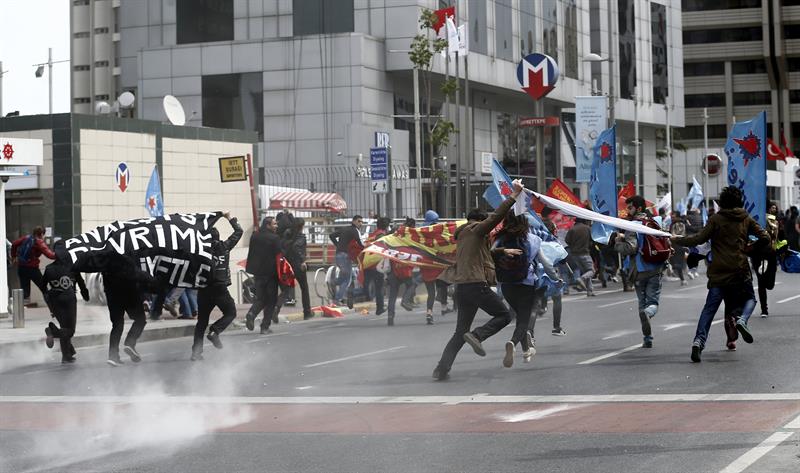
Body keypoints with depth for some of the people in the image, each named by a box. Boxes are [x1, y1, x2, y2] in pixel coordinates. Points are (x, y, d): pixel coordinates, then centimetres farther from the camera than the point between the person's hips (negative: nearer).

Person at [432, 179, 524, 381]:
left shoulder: (462, 236, 26)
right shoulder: (476, 230, 0)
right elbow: (496, 216, -12)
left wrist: (503, 251, 46)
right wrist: (513, 196, -10)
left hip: (462, 287, 8)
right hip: (476, 284, -8)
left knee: (460, 332, 12)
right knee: (504, 315, 2)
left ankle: (441, 369, 3)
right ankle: (477, 335, -20)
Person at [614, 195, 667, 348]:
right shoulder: (654, 223, 11)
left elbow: (631, 248, -20)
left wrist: (618, 242, -4)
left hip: (640, 270, -4)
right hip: (656, 269, 4)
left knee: (642, 302, 8)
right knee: (653, 301, 5)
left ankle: (647, 338, 7)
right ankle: (648, 312, -32)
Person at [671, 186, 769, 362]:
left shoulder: (716, 219, -1)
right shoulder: (746, 219, 6)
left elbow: (699, 239, -6)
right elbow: (765, 238, 1)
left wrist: (677, 240, 5)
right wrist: (751, 248, 15)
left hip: (718, 272, -1)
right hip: (740, 270, 1)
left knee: (710, 307, 2)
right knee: (749, 298, 21)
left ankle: (699, 340, -15)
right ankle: (741, 320, -11)